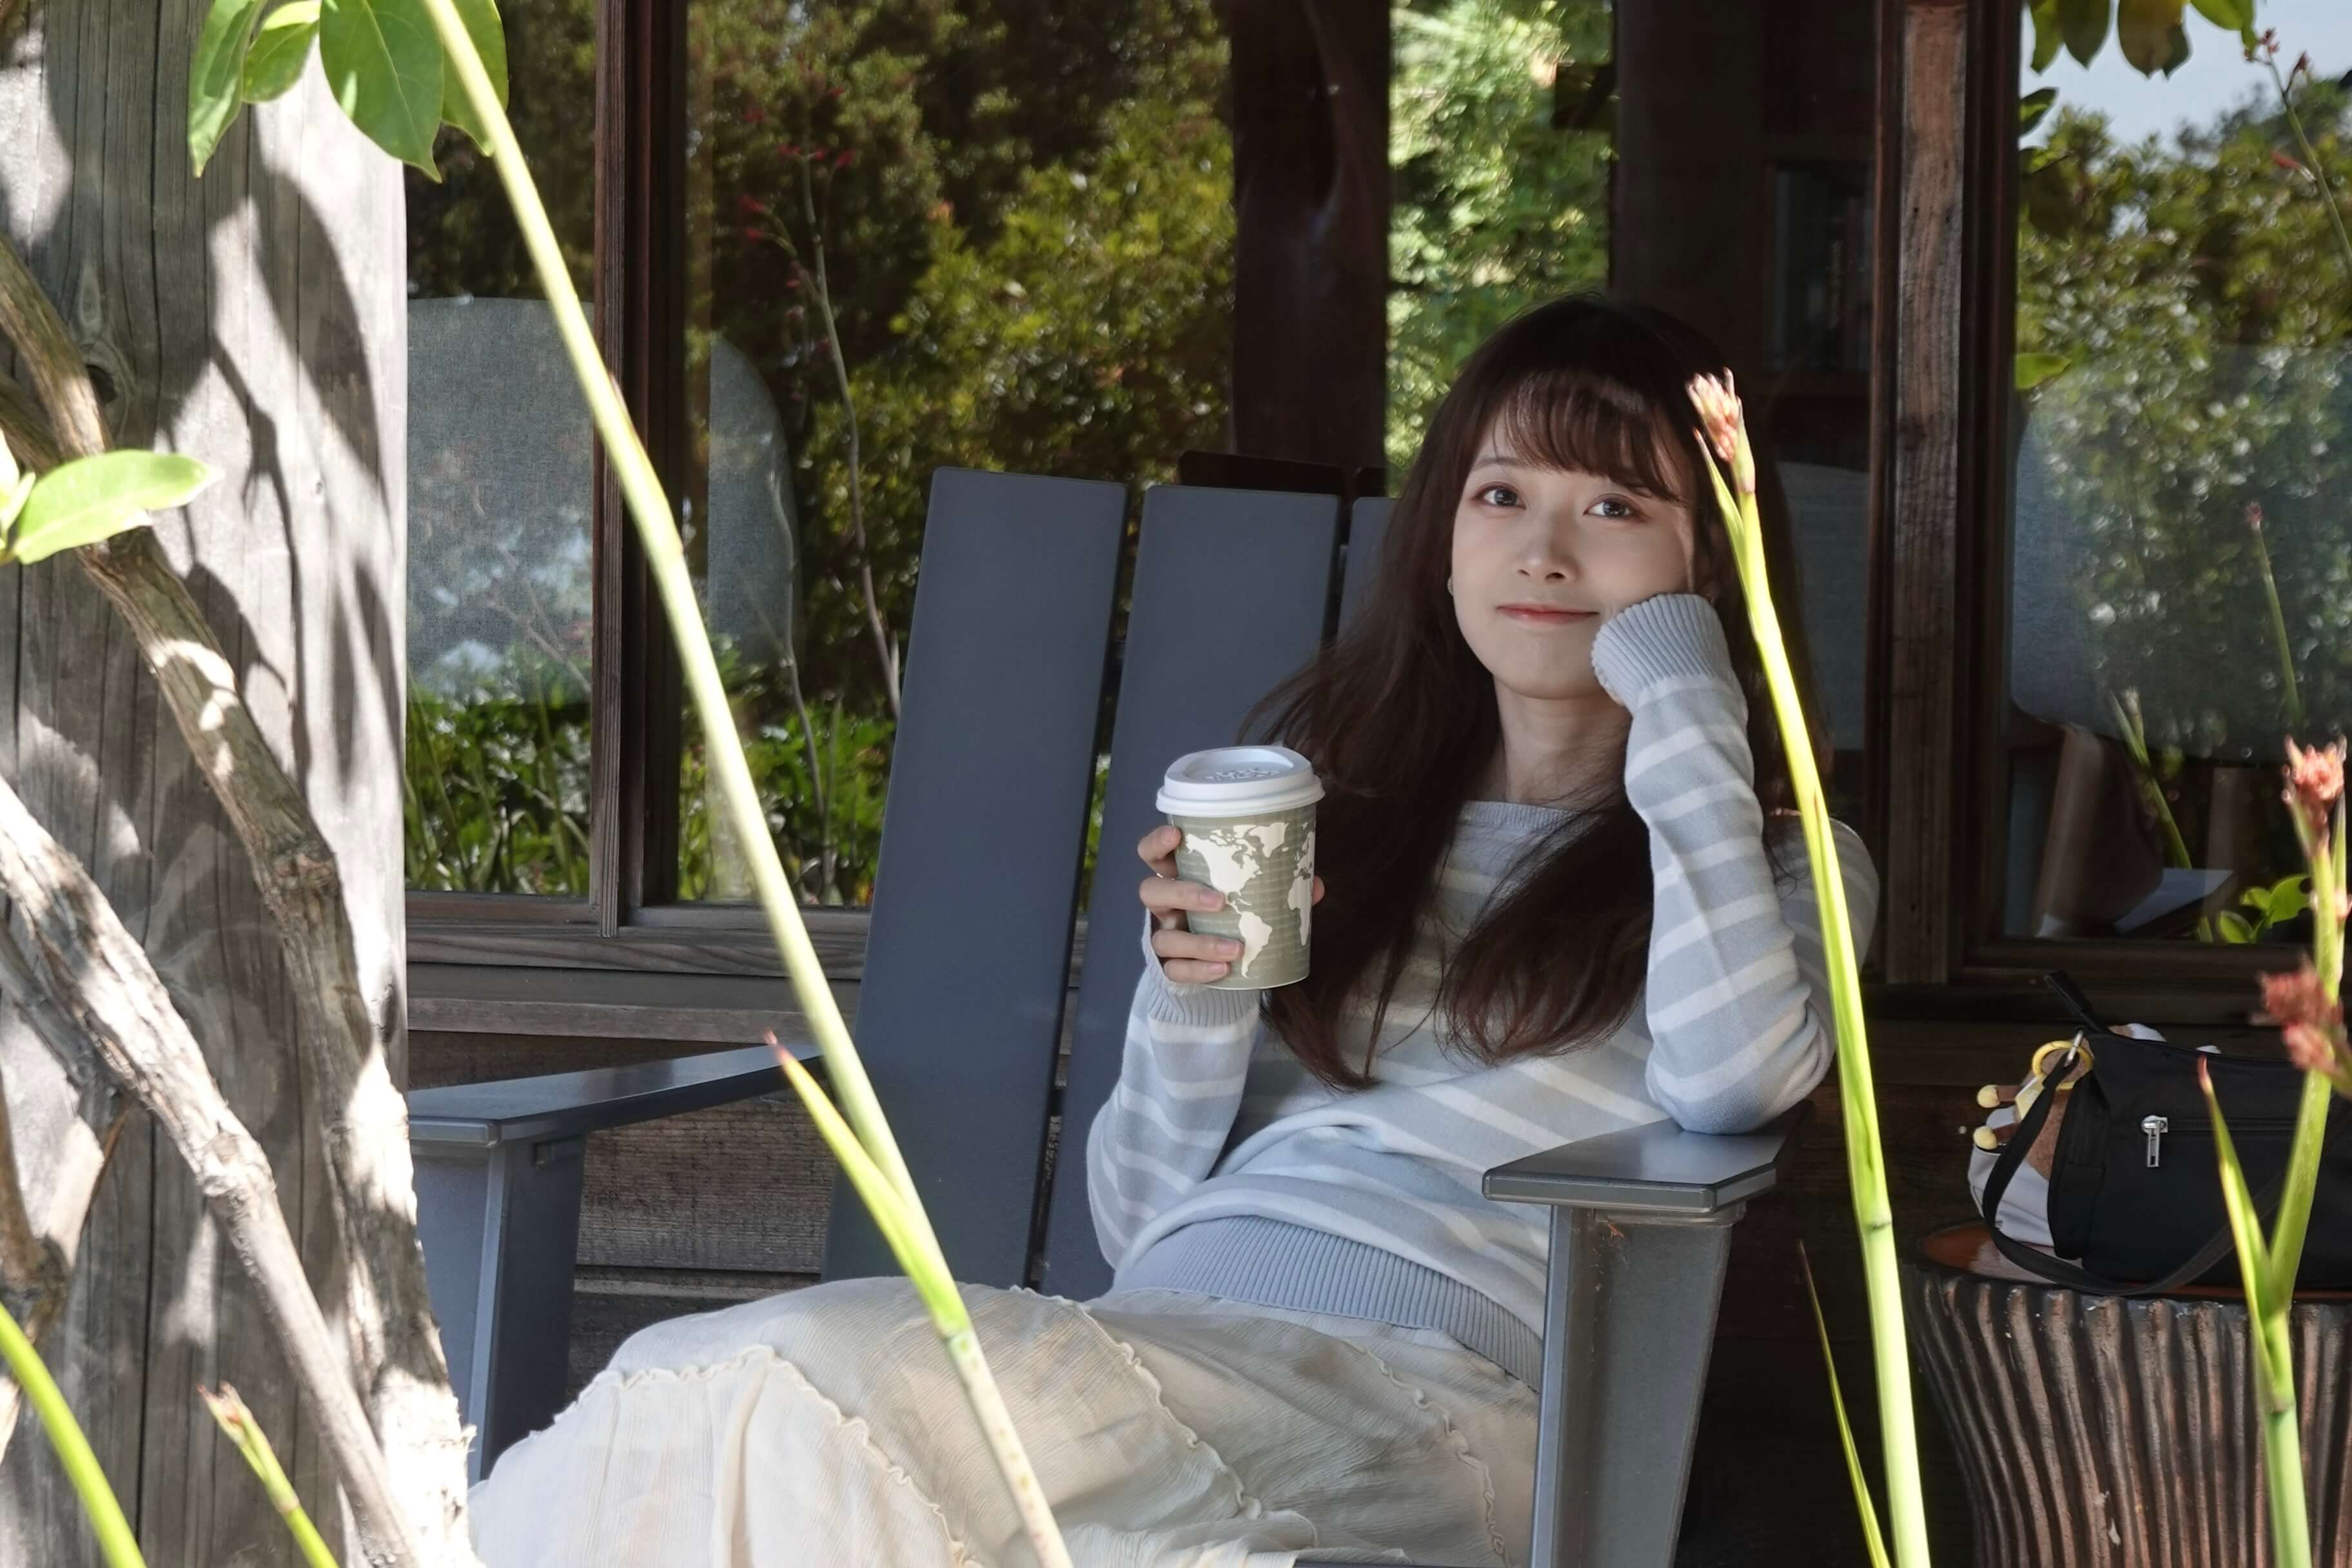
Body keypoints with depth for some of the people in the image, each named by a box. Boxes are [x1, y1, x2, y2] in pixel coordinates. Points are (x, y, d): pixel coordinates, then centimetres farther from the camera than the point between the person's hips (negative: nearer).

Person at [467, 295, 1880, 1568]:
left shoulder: (1779, 861, 16)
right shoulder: (1341, 807, 25)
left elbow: (1734, 1078, -11)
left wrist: (1684, 705, -1)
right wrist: (1194, 1004, 1)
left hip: (1436, 1402, -4)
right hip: (1160, 1349, 4)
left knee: (833, 1387, -30)